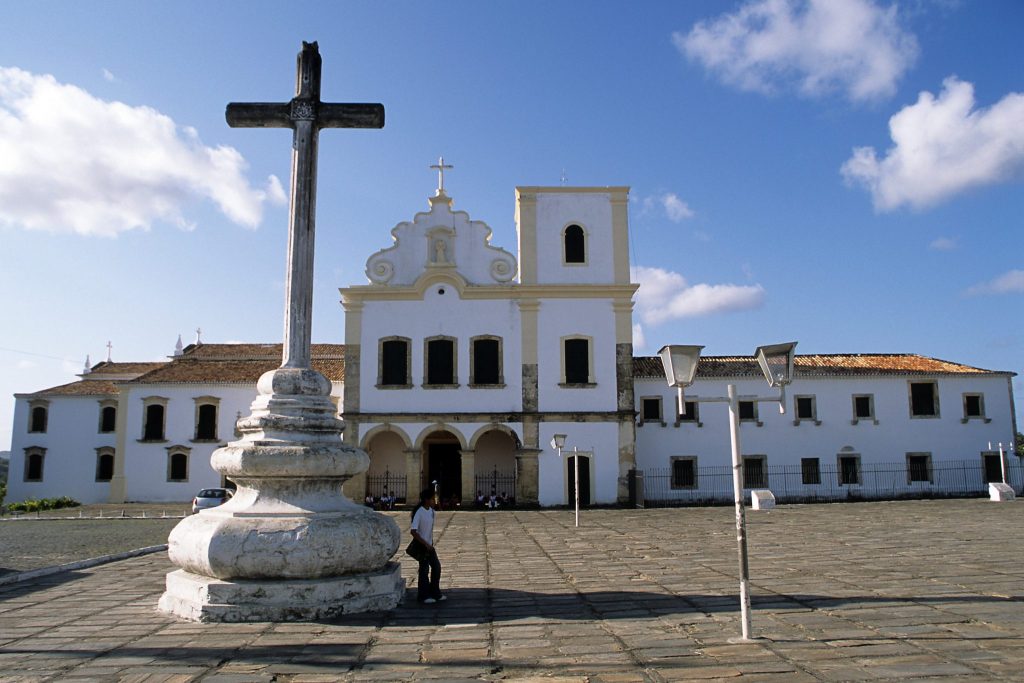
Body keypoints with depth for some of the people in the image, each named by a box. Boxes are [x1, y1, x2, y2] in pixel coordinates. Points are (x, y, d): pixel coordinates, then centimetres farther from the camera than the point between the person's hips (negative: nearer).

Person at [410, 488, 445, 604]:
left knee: (436, 567, 11)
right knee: (424, 570, 2)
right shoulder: (419, 513, -22)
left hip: (429, 545, 8)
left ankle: (435, 593, 23)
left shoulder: (431, 511, 2)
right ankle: (423, 596, 15)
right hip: (422, 546, -8)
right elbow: (413, 531, -26)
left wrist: (431, 542, 12)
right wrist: (426, 544, -23)